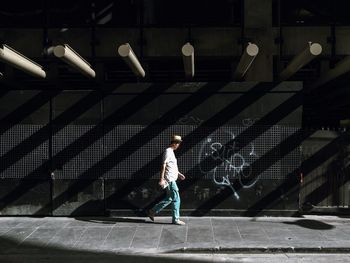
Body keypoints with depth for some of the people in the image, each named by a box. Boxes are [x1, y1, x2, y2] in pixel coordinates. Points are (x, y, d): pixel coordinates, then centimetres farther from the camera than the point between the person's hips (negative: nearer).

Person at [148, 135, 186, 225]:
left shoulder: (171, 152, 16)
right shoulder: (168, 151, -14)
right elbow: (163, 165, -21)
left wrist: (179, 174, 24)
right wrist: (161, 179, -25)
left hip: (172, 179, 10)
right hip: (170, 180, -10)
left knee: (169, 199, 15)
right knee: (176, 199, -3)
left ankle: (153, 211, 21)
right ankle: (176, 219, 6)